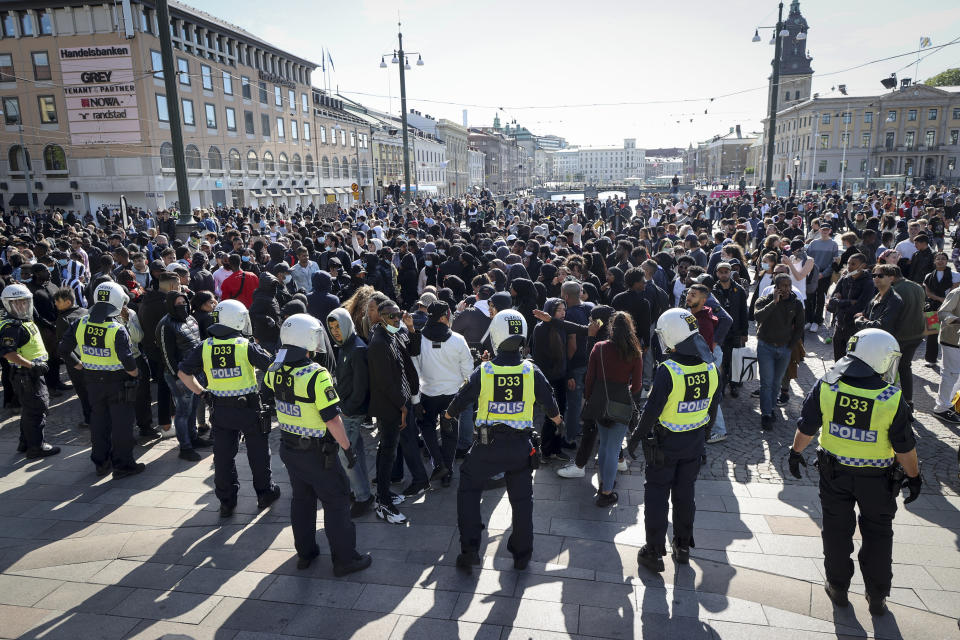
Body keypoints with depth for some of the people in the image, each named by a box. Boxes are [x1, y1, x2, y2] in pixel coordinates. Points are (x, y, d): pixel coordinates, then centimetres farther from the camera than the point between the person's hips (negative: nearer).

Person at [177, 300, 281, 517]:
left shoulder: (204, 347, -2)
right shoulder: (246, 346, -13)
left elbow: (183, 372, 2)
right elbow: (271, 366, -10)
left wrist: (200, 391, 9)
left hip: (220, 409, 3)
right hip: (249, 407, -3)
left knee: (223, 455, 12)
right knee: (258, 453, 13)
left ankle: (226, 501, 20)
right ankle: (265, 493, 26)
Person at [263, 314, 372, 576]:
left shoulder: (275, 371, -4)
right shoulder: (316, 375, -26)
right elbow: (332, 419, -24)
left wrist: (283, 355, 17)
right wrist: (347, 447, -13)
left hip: (288, 447, 7)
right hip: (316, 452, -7)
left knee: (302, 498, 21)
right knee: (336, 502, 7)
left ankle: (305, 553, 34)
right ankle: (345, 559, 16)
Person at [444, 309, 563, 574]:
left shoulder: (483, 372, -10)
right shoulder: (532, 372, -7)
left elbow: (462, 398, 3)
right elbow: (549, 403, 6)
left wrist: (449, 413, 25)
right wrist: (556, 418, 29)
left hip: (488, 445, -1)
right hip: (521, 447, 1)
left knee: (468, 489, 17)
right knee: (522, 498, 15)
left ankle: (469, 550, 13)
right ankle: (522, 554, 26)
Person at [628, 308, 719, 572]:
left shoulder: (667, 370, -24)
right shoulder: (710, 367, -5)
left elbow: (652, 409, -20)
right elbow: (713, 406, 6)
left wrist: (635, 438, -7)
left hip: (666, 442, -5)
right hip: (695, 442, 5)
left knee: (657, 496, 8)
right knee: (685, 494, 19)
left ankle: (654, 552, 15)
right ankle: (682, 546, 33)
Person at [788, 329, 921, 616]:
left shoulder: (826, 386, -16)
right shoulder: (893, 399, -21)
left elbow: (806, 427, -6)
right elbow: (905, 447, -11)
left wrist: (796, 452, 11)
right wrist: (914, 476, 6)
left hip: (834, 472, 1)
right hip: (876, 479, -1)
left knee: (837, 530, 18)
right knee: (878, 535, 18)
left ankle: (838, 588, 32)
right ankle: (877, 597, 31)